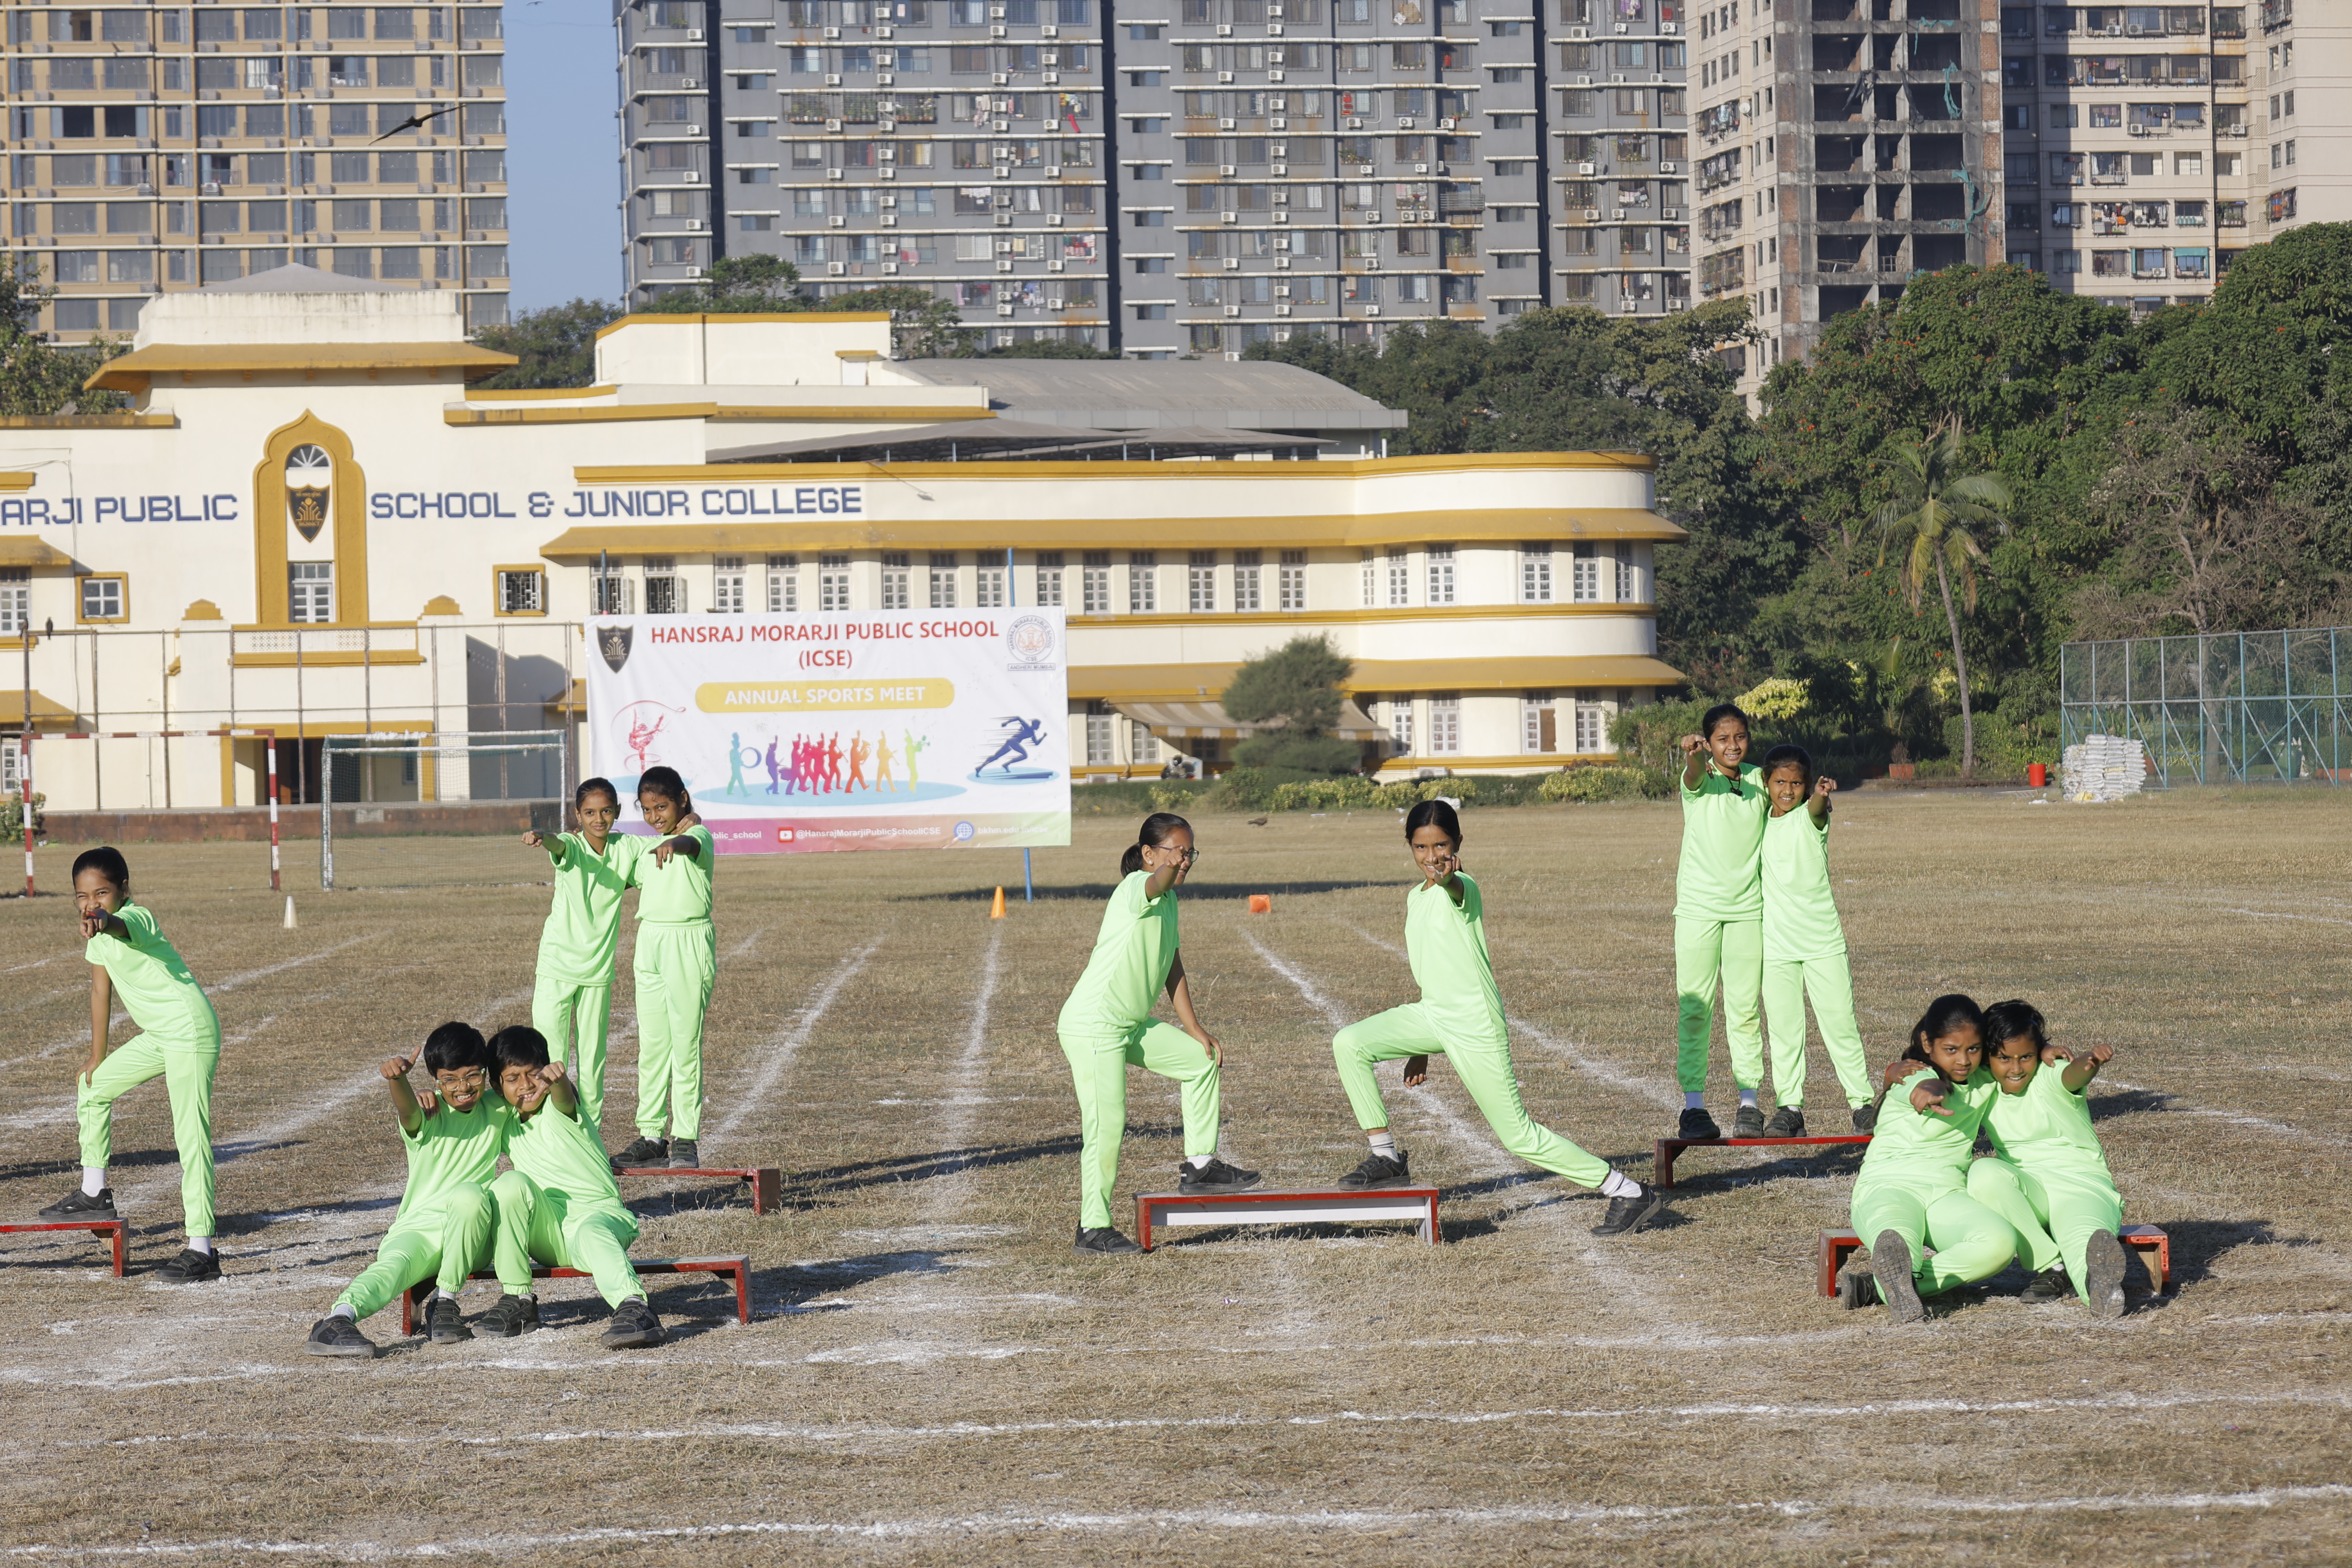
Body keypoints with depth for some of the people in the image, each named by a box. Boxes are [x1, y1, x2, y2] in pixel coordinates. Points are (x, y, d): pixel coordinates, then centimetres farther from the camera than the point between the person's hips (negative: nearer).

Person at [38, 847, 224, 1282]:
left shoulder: (137, 917, -18)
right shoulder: (98, 936, 9)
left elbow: (124, 927, -43)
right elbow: (101, 991, 17)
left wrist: (103, 921, -66)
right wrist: (97, 1057, 21)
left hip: (191, 1031, -10)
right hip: (159, 1035, 10)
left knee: (191, 1137, -12)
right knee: (93, 1087, 21)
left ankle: (201, 1249, -14)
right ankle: (94, 1193, 33)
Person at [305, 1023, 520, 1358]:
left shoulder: (498, 1111, 13)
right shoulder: (430, 1115, 2)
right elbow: (408, 1111, -23)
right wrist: (397, 1076, -46)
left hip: (472, 1237, 1)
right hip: (417, 1229, -1)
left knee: (469, 1194, -33)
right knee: (395, 1263, -35)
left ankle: (445, 1301, -22)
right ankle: (337, 1321, -60)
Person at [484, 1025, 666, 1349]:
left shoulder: (557, 1109, -4)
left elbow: (563, 1098, -29)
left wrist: (555, 1078, -54)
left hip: (600, 1212, -4)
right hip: (548, 1232, 4)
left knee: (591, 1233, -38)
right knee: (511, 1184, -24)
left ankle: (633, 1307, -60)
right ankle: (517, 1300, -17)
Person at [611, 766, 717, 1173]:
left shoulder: (698, 835, -8)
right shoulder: (648, 848, 15)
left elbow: (692, 843, -33)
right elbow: (633, 881, 32)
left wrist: (674, 843, -56)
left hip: (689, 944, -7)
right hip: (650, 944, 7)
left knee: (686, 1044, -6)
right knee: (651, 1045, 8)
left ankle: (687, 1139, -3)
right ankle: (651, 1135, 13)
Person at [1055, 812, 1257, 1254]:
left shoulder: (1170, 901, 12)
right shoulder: (1137, 888, -16)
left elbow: (1172, 969, 19)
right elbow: (1154, 885, -42)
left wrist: (1195, 1031, 18)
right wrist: (1169, 869, -65)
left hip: (1132, 1026, 10)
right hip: (1092, 1027, -10)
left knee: (1202, 1059, 16)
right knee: (1107, 1123, -12)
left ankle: (1200, 1165, 25)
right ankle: (1093, 1228, -5)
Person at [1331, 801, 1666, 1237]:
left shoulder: (1461, 888, -14)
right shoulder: (1416, 898, 13)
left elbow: (1456, 886, -41)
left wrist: (1446, 873, -66)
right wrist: (1421, 1046, 25)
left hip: (1476, 1027, -8)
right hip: (1432, 1014, 8)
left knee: (1519, 1136, -6)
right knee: (1349, 1045, -6)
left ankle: (1630, 1193, 3)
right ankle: (1387, 1159, 3)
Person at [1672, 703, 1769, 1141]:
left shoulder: (1759, 780, 7)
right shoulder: (1701, 780, -4)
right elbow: (1695, 775, -26)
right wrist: (1693, 754, -50)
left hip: (1748, 908, 2)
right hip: (1698, 907, -2)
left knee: (1745, 1008, 5)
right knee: (1694, 1007, -2)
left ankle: (1749, 1104, 11)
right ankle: (1693, 1106, 1)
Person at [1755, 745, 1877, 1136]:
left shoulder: (1810, 817, -6)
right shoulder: (1762, 822, 7)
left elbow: (1817, 807, -31)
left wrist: (1821, 794, -51)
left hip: (1824, 941, -3)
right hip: (1776, 943, 3)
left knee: (1840, 1023, 0)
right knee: (1783, 1027, 3)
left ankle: (1863, 1102, 11)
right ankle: (1789, 1107, 11)